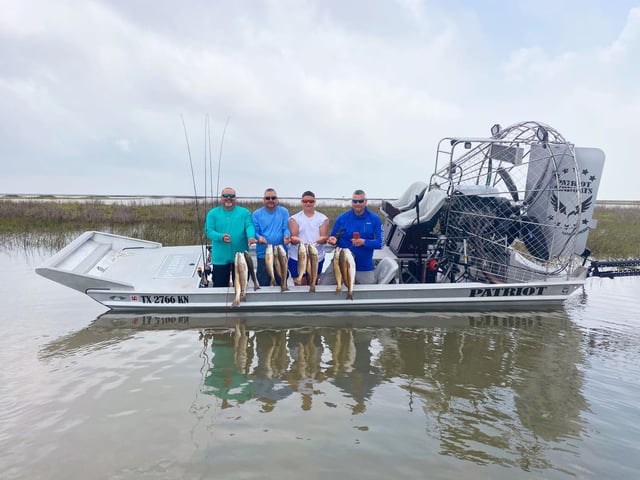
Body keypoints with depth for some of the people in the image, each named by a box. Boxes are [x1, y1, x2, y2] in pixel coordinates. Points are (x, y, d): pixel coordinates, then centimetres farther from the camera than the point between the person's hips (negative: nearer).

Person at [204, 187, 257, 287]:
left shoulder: (244, 212, 6)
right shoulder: (213, 213, 5)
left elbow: (249, 226, -7)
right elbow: (209, 231, -4)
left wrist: (251, 237, -30)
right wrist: (221, 237, -24)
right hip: (220, 258, 0)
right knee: (220, 286, 7)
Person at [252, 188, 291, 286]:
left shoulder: (284, 212, 4)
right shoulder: (256, 214, 3)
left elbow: (286, 228, -3)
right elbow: (254, 231, -2)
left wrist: (286, 236, -25)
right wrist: (259, 237, -24)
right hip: (263, 254, -1)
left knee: (282, 282, 12)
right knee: (263, 284, 7)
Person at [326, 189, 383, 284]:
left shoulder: (375, 219, -3)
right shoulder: (342, 218, -1)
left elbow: (379, 243, -6)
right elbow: (333, 238, 8)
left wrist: (364, 242, -22)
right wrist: (333, 240, -16)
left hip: (364, 267, 0)